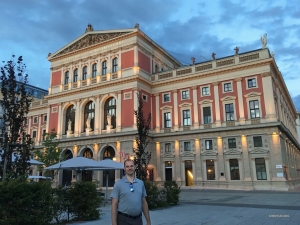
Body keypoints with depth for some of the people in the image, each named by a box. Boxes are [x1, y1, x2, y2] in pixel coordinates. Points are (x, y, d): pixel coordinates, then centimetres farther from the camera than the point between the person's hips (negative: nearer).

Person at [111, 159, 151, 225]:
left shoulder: (141, 183, 7)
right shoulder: (118, 184, -4)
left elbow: (144, 203, 10)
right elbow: (114, 204, -6)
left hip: (138, 219, 3)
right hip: (124, 219, -3)